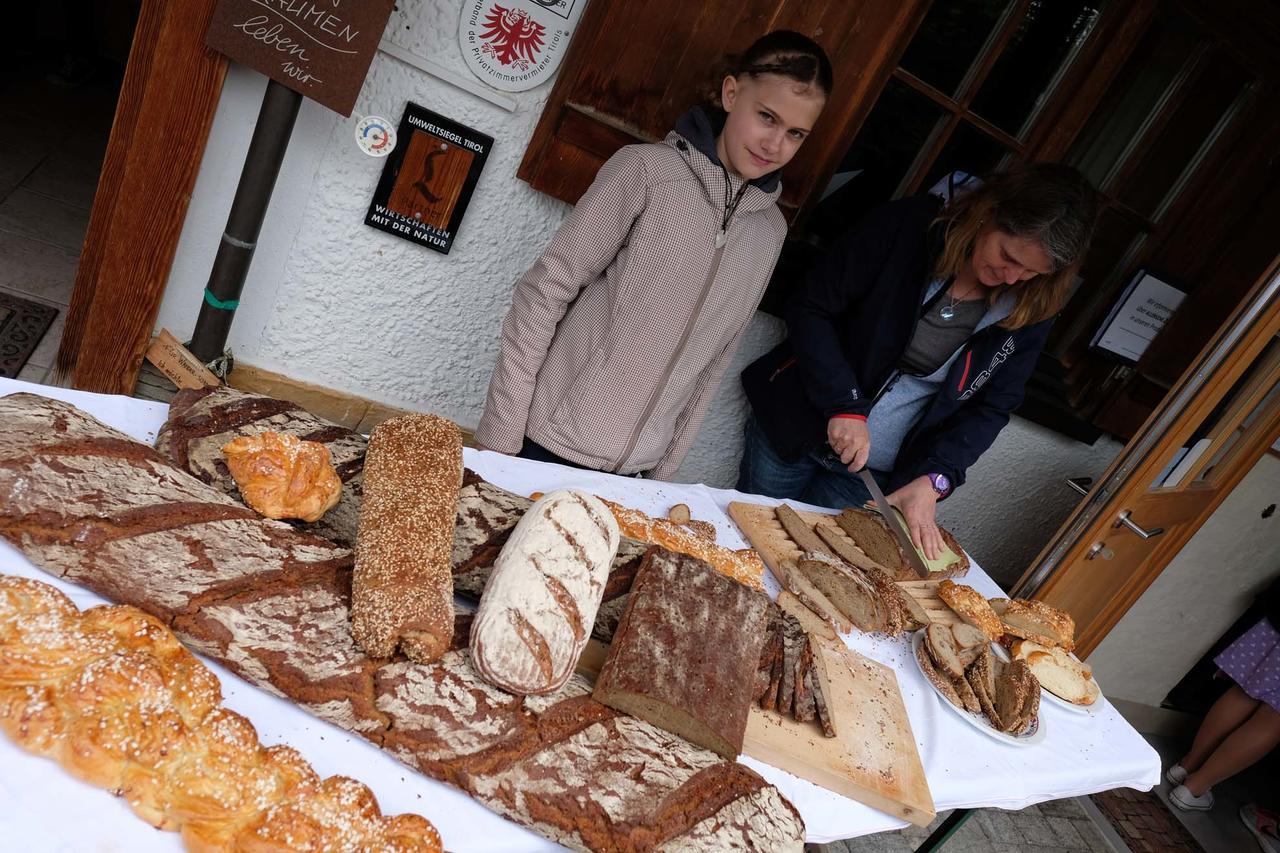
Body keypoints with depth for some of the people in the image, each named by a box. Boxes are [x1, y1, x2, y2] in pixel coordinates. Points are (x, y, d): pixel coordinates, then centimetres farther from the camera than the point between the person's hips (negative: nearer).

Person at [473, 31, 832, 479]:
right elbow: (543, 293, -12)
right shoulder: (649, 169, -11)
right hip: (551, 443, -4)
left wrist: (667, 467, 8)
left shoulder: (771, 228, 5)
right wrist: (500, 433, -13)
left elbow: (715, 356, 10)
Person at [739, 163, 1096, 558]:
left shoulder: (1031, 308, -7)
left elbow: (991, 407, -1)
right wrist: (845, 405, -22)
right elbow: (810, 308, -14)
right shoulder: (907, 226, -16)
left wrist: (932, 480, -14)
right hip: (794, 427, -1)